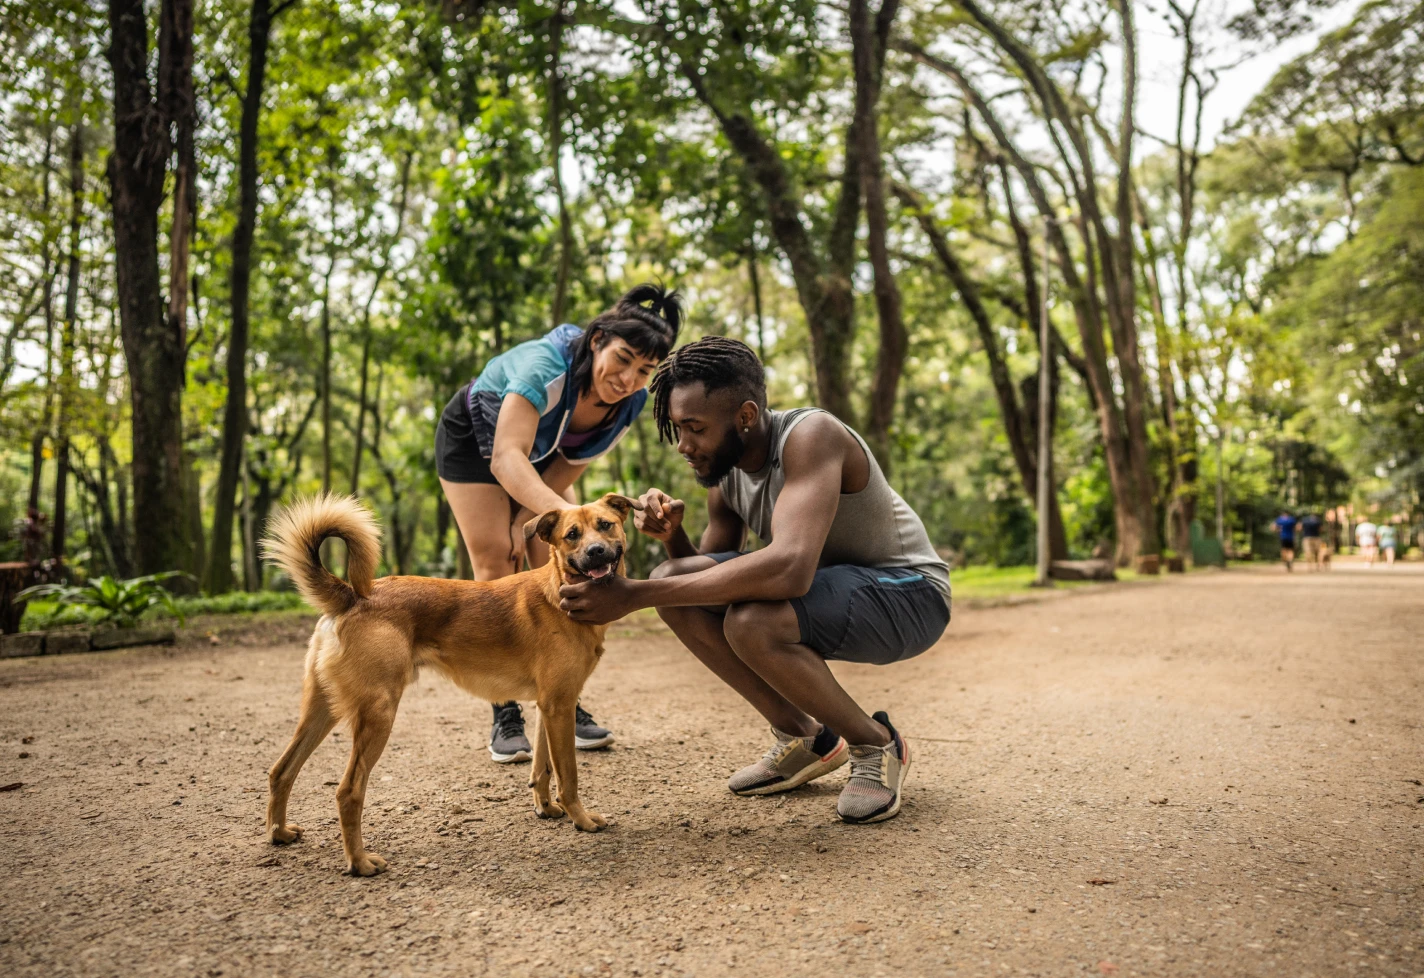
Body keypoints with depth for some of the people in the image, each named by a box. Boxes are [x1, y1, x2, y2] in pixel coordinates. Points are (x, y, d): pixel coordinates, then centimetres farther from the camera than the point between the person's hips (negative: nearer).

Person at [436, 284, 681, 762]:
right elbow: (506, 458, -54)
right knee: (497, 569, -12)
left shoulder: (632, 400, -22)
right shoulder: (547, 367, -42)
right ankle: (506, 719, -8)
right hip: (475, 440, -5)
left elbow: (571, 465, -11)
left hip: (541, 455, 5)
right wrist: (565, 513, -70)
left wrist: (525, 520, -18)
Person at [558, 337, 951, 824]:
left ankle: (876, 745, -6)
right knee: (672, 582, -10)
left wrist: (634, 595, -41)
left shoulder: (810, 436, -27)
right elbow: (713, 579, 4)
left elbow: (789, 569, -43)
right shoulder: (723, 464, -2)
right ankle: (802, 737, 4)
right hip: (821, 584, 8)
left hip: (909, 591, -8)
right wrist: (673, 535, -20)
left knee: (751, 623, -34)